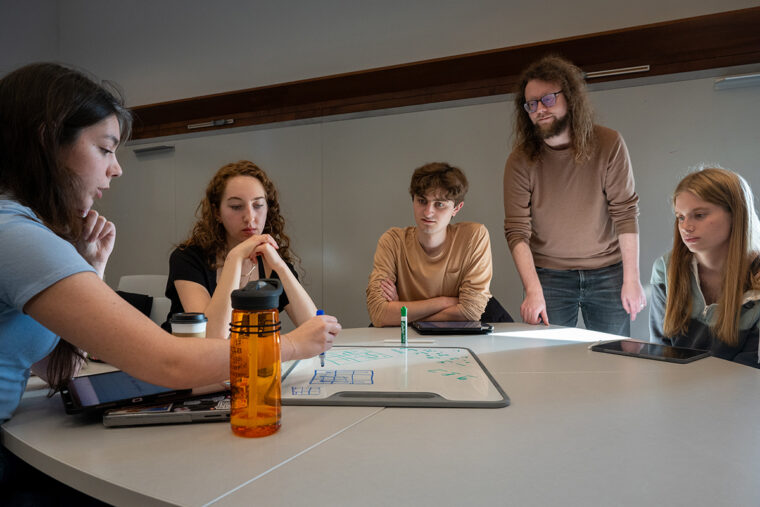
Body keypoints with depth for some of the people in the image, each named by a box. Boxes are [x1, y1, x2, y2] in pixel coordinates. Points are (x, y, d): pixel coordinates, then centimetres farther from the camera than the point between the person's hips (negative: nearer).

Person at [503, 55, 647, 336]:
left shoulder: (608, 145, -9)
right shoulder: (520, 160, -11)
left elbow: (626, 213, -7)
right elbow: (517, 231, -14)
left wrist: (631, 279, -11)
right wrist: (533, 290, -24)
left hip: (607, 272, 1)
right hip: (549, 274, 0)